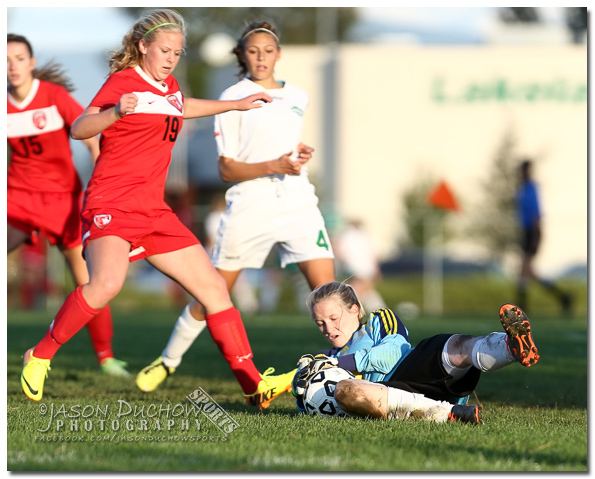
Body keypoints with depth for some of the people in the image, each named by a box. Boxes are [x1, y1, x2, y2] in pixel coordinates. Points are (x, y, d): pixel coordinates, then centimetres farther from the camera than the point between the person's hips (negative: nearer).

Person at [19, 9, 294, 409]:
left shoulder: (169, 86, 16)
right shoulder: (124, 81, -6)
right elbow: (79, 129, -17)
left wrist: (237, 104, 47)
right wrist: (117, 111, -35)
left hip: (154, 211, 8)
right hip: (111, 206, -8)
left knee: (214, 286, 2)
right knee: (107, 283, -33)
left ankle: (254, 384, 6)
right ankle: (40, 356, -15)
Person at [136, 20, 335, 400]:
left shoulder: (297, 97, 12)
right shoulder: (233, 98, -3)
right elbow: (227, 169, -7)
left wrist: (300, 153, 10)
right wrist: (276, 166, -19)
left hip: (297, 202, 3)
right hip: (249, 207, -3)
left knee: (327, 288, -10)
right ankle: (169, 360, 23)